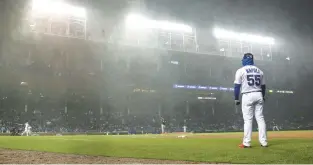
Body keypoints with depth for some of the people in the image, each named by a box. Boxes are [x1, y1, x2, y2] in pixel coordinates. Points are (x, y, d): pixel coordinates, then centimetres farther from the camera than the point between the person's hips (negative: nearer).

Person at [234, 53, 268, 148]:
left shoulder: (241, 71, -2)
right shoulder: (259, 71, 12)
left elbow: (237, 86, -6)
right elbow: (263, 86, 15)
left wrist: (236, 99, -1)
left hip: (247, 96, -4)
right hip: (258, 95, 4)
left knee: (248, 119, -3)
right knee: (260, 118, 7)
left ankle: (247, 143, -3)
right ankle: (264, 141, 7)